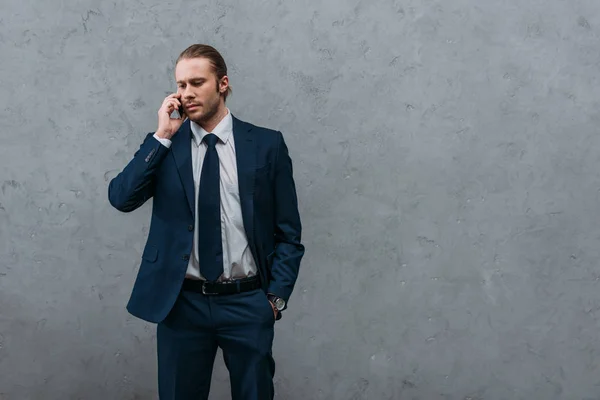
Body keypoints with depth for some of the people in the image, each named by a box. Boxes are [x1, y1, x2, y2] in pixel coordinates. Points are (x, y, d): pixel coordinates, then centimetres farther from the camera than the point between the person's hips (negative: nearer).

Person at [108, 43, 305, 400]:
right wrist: (161, 136, -12)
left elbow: (288, 232, 1)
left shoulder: (266, 144, -1)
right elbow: (121, 198, -10)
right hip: (181, 303, 1)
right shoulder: (165, 145, 4)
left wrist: (276, 297, -5)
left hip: (247, 303, -1)